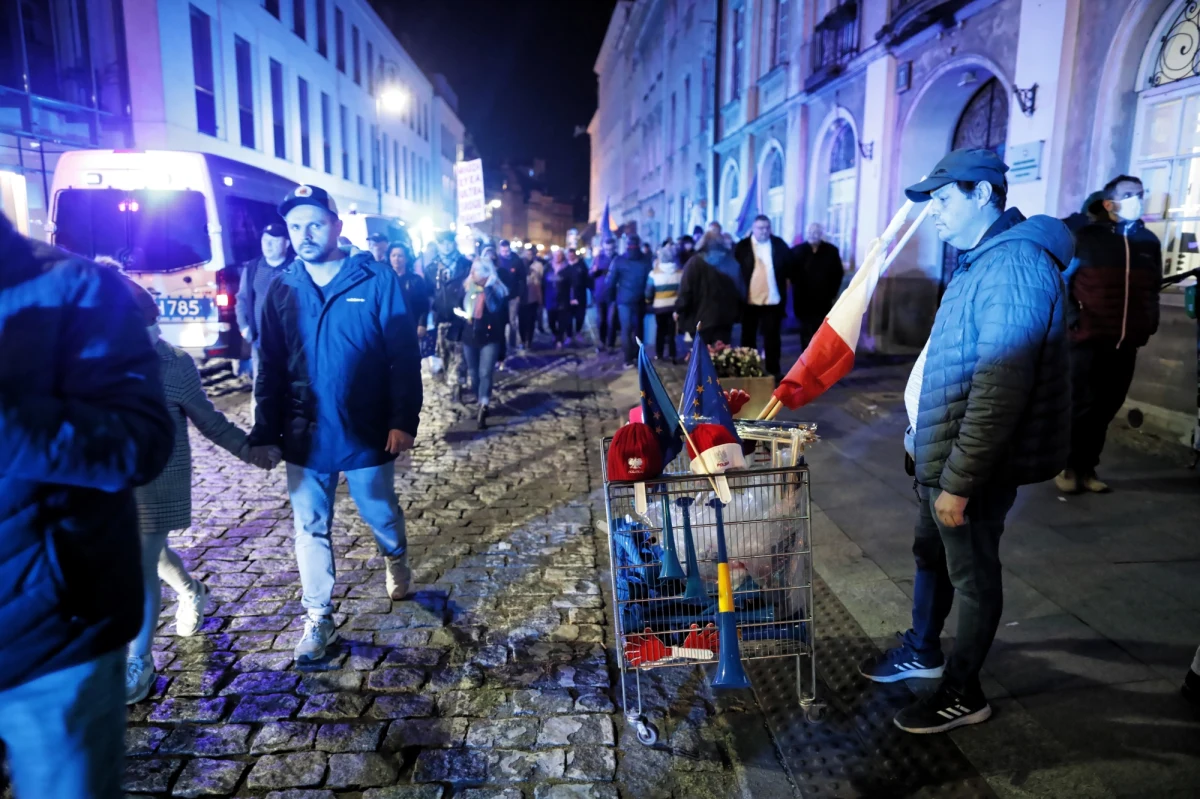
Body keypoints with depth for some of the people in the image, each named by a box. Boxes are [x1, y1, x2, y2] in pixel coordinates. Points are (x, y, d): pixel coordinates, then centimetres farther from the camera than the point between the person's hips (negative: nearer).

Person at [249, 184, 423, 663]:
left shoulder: (376, 280, -8)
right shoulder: (281, 290, 3)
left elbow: (404, 357, -9)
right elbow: (271, 369, 7)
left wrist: (403, 421, -15)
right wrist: (264, 433, 3)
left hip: (366, 434, -2)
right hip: (303, 438, 3)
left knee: (381, 514, 16)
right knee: (311, 529, 10)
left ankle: (396, 560, 48)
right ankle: (318, 619, 24)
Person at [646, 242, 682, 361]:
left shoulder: (654, 273, -7)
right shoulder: (680, 272, -2)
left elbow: (649, 291, -4)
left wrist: (648, 302, 10)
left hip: (659, 306, 0)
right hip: (674, 305, 1)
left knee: (660, 330, 13)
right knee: (672, 330, 3)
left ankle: (658, 354, 16)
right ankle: (673, 355, -1)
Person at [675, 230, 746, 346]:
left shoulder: (695, 262, -4)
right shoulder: (732, 262, 11)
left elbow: (686, 290, -9)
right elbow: (741, 289, 10)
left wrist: (679, 310, 2)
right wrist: (735, 312, 17)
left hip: (702, 317, -3)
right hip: (725, 316, 4)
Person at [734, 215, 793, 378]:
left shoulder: (779, 244, 3)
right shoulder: (742, 246, -3)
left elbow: (790, 266, 8)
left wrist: (785, 286, 0)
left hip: (773, 299, 1)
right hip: (749, 300, -1)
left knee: (772, 336, 8)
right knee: (748, 337, 9)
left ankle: (773, 370, 16)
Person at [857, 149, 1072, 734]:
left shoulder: (1014, 267, -21)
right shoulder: (979, 262, 12)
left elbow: (1000, 394, -27)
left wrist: (959, 482, -24)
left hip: (970, 466, -10)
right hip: (939, 455, 10)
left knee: (972, 577, 7)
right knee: (931, 555, 23)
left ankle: (962, 693, 25)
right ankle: (922, 651, 43)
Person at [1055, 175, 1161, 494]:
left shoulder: (1149, 241, 13)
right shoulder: (1086, 237, -1)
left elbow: (1153, 288, 19)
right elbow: (1061, 281, -3)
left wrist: (1149, 325, 10)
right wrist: (1073, 319, -11)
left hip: (1126, 343, 5)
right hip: (1089, 338, -4)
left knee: (1107, 408, 7)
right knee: (1082, 405, -2)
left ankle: (1087, 468, 16)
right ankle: (1068, 467, 10)